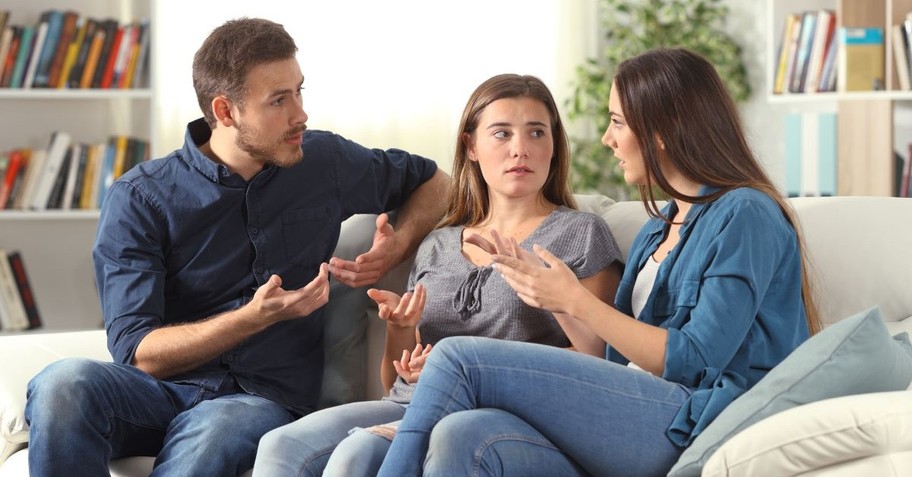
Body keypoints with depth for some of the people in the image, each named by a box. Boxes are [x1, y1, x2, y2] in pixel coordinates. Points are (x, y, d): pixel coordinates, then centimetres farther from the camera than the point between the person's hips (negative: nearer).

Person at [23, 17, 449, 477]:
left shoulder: (324, 160, 8)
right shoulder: (138, 199, -2)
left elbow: (433, 182, 26)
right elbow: (137, 353, -10)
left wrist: (397, 246, 4)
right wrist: (256, 317, -21)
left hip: (261, 397, 0)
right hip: (160, 389, 0)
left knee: (210, 435, -39)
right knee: (65, 383, -35)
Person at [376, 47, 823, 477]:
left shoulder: (745, 215, -3)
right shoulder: (658, 229, 24)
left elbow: (695, 361, -11)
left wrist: (576, 301, -7)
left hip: (690, 425, -7)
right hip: (634, 417, 7)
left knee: (459, 359, -16)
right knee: (463, 436, -23)